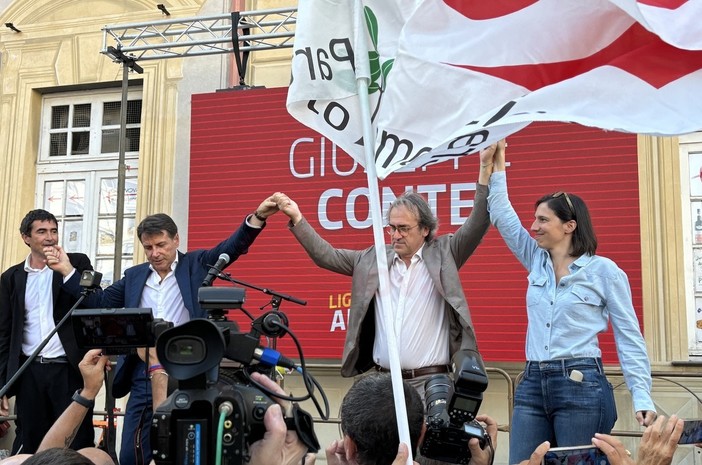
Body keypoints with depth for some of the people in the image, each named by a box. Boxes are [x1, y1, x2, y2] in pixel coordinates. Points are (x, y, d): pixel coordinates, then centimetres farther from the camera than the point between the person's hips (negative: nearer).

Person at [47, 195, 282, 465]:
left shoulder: (196, 265, 2)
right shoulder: (134, 276, 13)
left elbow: (231, 247, -11)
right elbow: (98, 302, 18)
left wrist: (257, 217, -27)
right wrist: (67, 271, 9)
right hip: (144, 379, 4)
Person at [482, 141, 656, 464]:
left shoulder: (603, 270, -3)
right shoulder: (537, 262, 11)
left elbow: (629, 337, -2)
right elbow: (502, 218, 11)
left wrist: (642, 397, -8)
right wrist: (494, 169, 6)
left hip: (581, 386, -5)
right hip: (532, 384, 5)